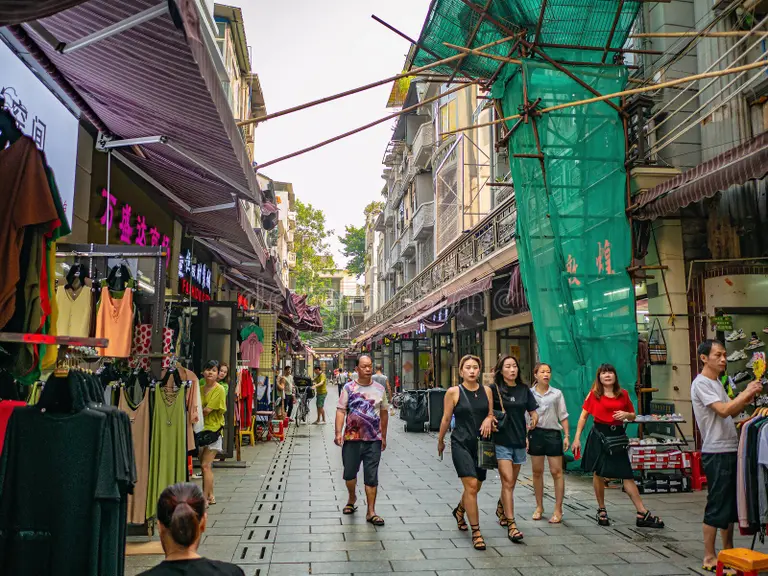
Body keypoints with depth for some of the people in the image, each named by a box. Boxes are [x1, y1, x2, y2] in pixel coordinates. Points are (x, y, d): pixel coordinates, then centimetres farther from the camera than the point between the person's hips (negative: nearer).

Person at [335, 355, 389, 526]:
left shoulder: (380, 389, 5)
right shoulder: (349, 387, -1)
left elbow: (384, 413, 12)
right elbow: (341, 410, -5)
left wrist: (383, 436, 13)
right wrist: (338, 432, -17)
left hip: (373, 440, 0)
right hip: (351, 438, 0)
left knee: (371, 477, 1)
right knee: (349, 473, 13)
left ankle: (371, 512, 9)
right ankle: (352, 498, 41)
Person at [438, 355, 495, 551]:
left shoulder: (486, 390, 4)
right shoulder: (453, 392, -6)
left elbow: (491, 414, 15)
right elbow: (446, 419, 2)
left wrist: (489, 419, -8)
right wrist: (440, 441, 11)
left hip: (481, 444, 5)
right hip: (461, 444, -4)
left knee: (475, 486, 15)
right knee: (471, 485, -14)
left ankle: (459, 511, 45)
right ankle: (476, 532, -4)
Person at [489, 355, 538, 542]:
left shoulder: (524, 390, 8)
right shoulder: (494, 390, -4)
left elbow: (534, 414, 13)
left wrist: (533, 422, -5)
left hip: (519, 441, 4)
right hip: (501, 441, -4)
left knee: (510, 482, 15)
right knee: (508, 482, -11)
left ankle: (501, 508, 42)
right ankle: (511, 525, -7)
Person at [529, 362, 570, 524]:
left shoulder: (556, 394, 4)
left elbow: (563, 416, 6)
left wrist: (566, 436, -1)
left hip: (553, 433, 0)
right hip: (536, 433, 1)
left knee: (556, 472, -1)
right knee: (537, 471, 9)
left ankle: (558, 510, 7)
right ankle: (539, 507, 22)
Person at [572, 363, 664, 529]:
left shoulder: (623, 394, 6)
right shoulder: (594, 394, -1)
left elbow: (633, 416, 16)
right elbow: (583, 417, 1)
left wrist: (626, 415, -8)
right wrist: (577, 438, -4)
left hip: (618, 436, 2)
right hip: (599, 435, -1)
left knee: (627, 475, 1)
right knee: (598, 473, 4)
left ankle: (643, 514, 5)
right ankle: (601, 510, 21)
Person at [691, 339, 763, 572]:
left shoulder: (717, 382, 17)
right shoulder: (701, 383, -12)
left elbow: (731, 412, 16)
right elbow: (723, 410, -22)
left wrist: (748, 398, 2)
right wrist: (746, 392, -15)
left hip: (730, 450, 10)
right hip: (716, 452, -9)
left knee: (731, 503, 16)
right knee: (717, 505, -4)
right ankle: (709, 558, 4)